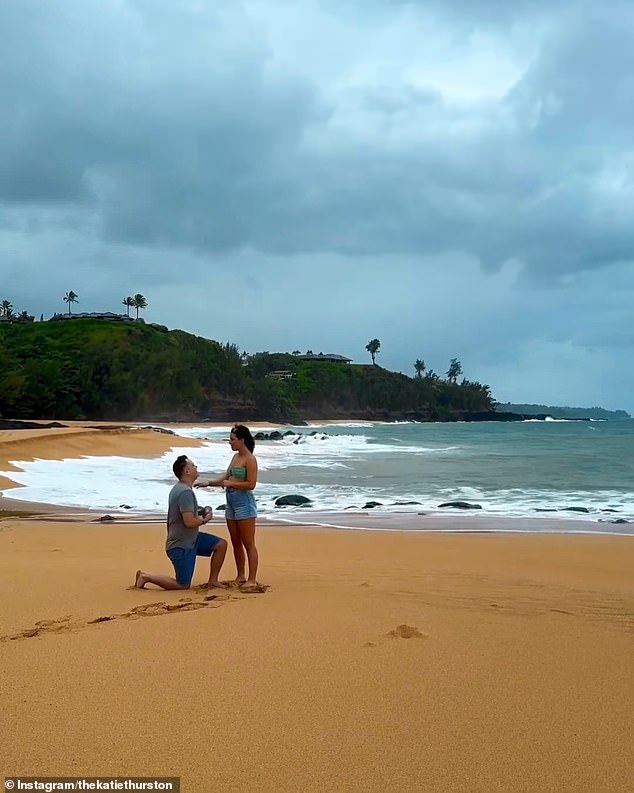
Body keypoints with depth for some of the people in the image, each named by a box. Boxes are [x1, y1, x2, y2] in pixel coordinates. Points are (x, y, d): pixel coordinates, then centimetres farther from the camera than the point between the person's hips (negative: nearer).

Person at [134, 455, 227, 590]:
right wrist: (204, 519, -11)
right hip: (181, 545, -10)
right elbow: (189, 522, -31)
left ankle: (212, 581, 15)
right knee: (183, 585, -1)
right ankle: (146, 576, 5)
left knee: (221, 544, 9)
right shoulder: (186, 492, -24)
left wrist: (199, 514, 7)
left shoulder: (178, 488, 8)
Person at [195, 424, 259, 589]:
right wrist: (208, 483, 6)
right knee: (236, 543, 14)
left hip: (244, 503, -9)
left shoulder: (250, 459, -12)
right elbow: (225, 477, 18)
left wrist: (230, 483, -13)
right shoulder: (235, 457, 14)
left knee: (248, 544, -4)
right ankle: (240, 576, 23)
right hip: (231, 503, 9)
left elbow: (251, 484, -19)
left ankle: (252, 580, 0)